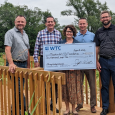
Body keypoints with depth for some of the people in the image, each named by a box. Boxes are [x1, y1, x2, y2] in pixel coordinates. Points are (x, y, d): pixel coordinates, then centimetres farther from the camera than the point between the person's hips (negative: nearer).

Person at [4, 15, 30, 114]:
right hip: (14, 64, -7)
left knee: (20, 87, 12)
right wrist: (11, 63, -29)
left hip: (24, 64, 7)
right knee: (18, 88, -5)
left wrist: (28, 66, 16)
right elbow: (7, 49, -17)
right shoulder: (10, 33, -5)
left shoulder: (25, 35, 17)